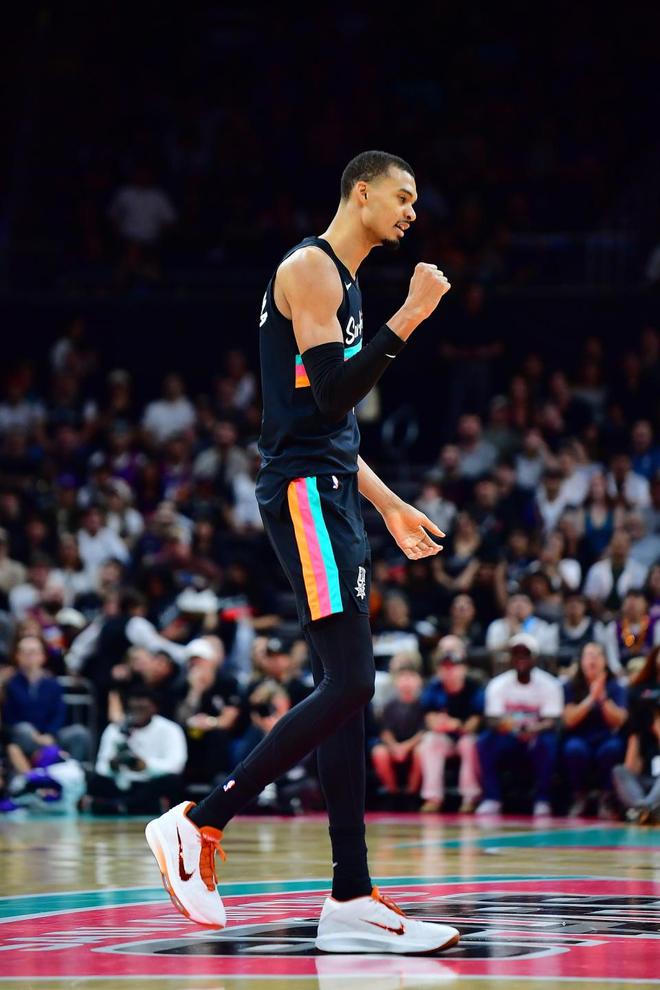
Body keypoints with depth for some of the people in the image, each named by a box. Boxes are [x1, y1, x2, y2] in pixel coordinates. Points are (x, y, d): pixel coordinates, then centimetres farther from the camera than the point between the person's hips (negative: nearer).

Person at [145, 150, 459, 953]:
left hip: (329, 494, 10)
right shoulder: (310, 268, -8)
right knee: (348, 683, -16)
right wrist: (409, 319, -17)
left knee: (346, 691, 5)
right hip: (305, 491, -10)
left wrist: (389, 506, 26)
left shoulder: (342, 282, 22)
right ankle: (199, 822, -10)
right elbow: (332, 398, -18)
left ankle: (351, 902, 4)